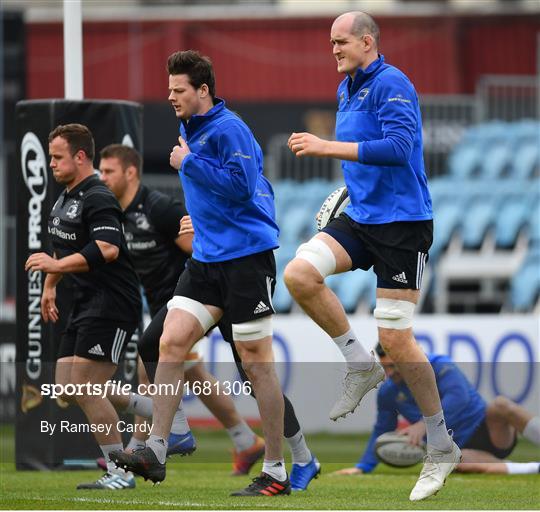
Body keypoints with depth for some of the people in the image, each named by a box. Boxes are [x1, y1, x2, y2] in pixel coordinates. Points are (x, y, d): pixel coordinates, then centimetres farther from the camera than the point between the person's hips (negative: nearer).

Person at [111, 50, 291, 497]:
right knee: (171, 342, -4)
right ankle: (155, 452, -5)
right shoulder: (188, 131, 15)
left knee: (256, 360, -2)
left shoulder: (229, 130, -14)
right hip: (207, 258, 8)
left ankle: (276, 472, 5)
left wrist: (189, 163, -19)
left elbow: (240, 185, -23)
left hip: (246, 256, -8)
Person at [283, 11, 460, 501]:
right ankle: (361, 365, 1)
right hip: (360, 218, 8)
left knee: (396, 339, -7)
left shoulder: (391, 84, -13)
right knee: (299, 273, -17)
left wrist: (329, 147, -28)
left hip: (402, 224, -8)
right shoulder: (347, 88, 15)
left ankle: (442, 447, 7)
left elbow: (400, 147, -27)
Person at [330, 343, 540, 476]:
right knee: (459, 461, -37)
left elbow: (459, 396, -31)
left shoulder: (439, 366, -13)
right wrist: (363, 466, 5)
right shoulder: (388, 392, 6)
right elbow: (381, 432, 17)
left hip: (488, 432, -2)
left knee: (500, 405, -36)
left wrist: (425, 424, -38)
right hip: (458, 448, 3)